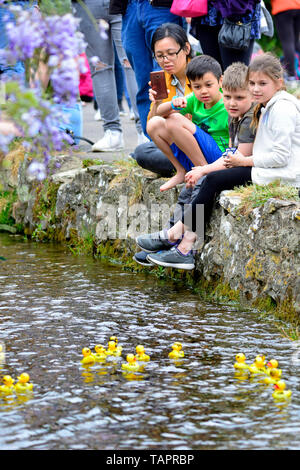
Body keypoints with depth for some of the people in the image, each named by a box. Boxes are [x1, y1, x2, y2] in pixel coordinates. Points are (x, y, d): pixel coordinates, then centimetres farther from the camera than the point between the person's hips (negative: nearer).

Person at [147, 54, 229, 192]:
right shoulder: (194, 100, 6)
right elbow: (159, 112, 7)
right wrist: (173, 105, -17)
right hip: (192, 160, 8)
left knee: (175, 121, -22)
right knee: (154, 124, 2)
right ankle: (181, 172, 1)